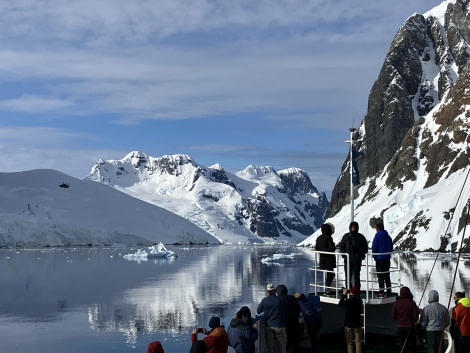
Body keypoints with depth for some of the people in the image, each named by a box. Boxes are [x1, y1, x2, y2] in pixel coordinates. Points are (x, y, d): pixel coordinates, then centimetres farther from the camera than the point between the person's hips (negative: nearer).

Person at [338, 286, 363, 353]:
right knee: (358, 342, 6)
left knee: (350, 343, 8)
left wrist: (344, 295, 6)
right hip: (357, 325, 2)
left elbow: (340, 304, 1)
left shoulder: (347, 301, -18)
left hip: (348, 325, -2)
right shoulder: (359, 301, -8)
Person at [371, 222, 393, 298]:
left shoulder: (377, 236, -11)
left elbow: (374, 248, -11)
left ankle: (381, 293, -3)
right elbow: (391, 248, 13)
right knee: (387, 276, 14)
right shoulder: (388, 237, 8)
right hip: (387, 259, 6)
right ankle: (389, 291, 15)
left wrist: (375, 257, 2)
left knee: (380, 276, -2)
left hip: (379, 258, -6)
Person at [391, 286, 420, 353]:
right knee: (412, 347, 3)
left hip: (400, 327, 3)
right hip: (410, 327, -3)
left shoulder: (396, 303, -1)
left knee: (402, 347, 8)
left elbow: (393, 316, 1)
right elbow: (416, 315, -8)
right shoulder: (411, 302, -9)